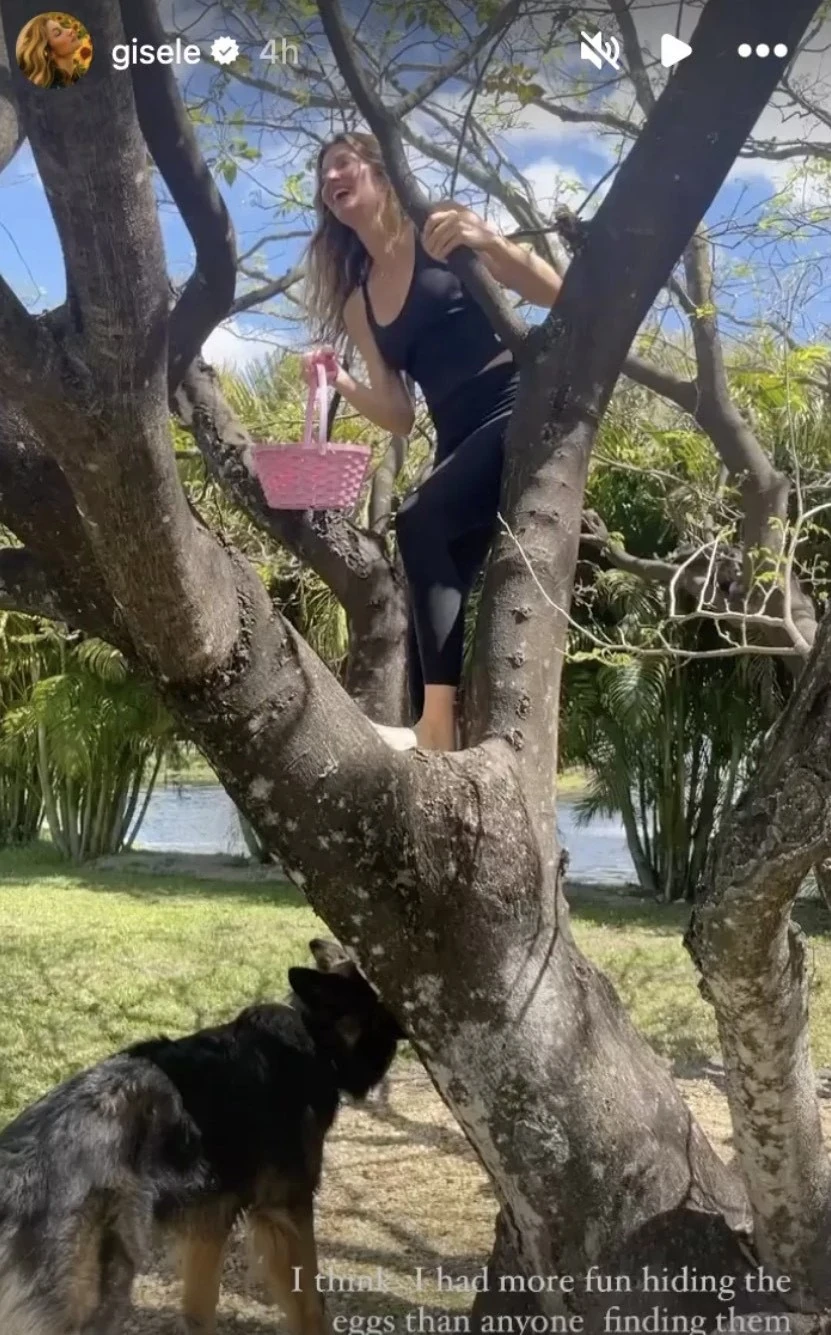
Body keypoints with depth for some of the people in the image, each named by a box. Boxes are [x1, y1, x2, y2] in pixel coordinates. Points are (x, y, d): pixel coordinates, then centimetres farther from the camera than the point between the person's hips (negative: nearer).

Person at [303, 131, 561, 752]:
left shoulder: (442, 228, 5)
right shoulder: (357, 305, 20)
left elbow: (556, 292, -2)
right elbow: (400, 416, 17)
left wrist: (487, 241, -17)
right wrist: (339, 382, 1)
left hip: (518, 410, -7)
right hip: (459, 442, 7)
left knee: (420, 521, -28)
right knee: (434, 604, -5)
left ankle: (440, 726, -30)